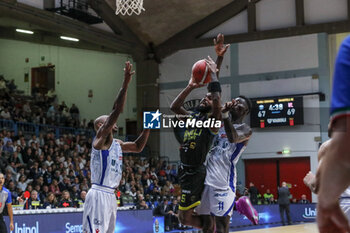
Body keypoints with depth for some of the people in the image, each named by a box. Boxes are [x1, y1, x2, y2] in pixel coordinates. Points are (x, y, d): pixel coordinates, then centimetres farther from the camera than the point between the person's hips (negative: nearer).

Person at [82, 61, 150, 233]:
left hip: (110, 196, 9)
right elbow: (117, 110, -17)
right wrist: (125, 84, -19)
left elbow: (138, 147, 31)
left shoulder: (117, 143, 17)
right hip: (98, 194, -9)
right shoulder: (100, 138, -7)